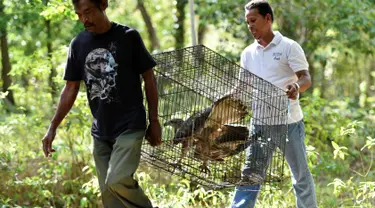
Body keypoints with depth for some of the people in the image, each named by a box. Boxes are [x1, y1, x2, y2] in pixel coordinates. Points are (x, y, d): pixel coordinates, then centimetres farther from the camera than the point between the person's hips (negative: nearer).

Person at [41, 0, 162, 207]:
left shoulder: (128, 36, -7)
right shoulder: (78, 44, 4)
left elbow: (148, 77, -1)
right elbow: (70, 89, 10)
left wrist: (154, 121, -1)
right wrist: (53, 127, 5)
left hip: (130, 126, -5)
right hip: (100, 131, 5)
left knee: (117, 182, -22)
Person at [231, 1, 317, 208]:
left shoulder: (289, 47, -6)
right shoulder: (248, 54, 10)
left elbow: (306, 78, -14)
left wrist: (297, 86, -36)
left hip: (288, 122, -4)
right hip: (260, 123, 4)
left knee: (301, 174, 7)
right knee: (250, 174, -1)